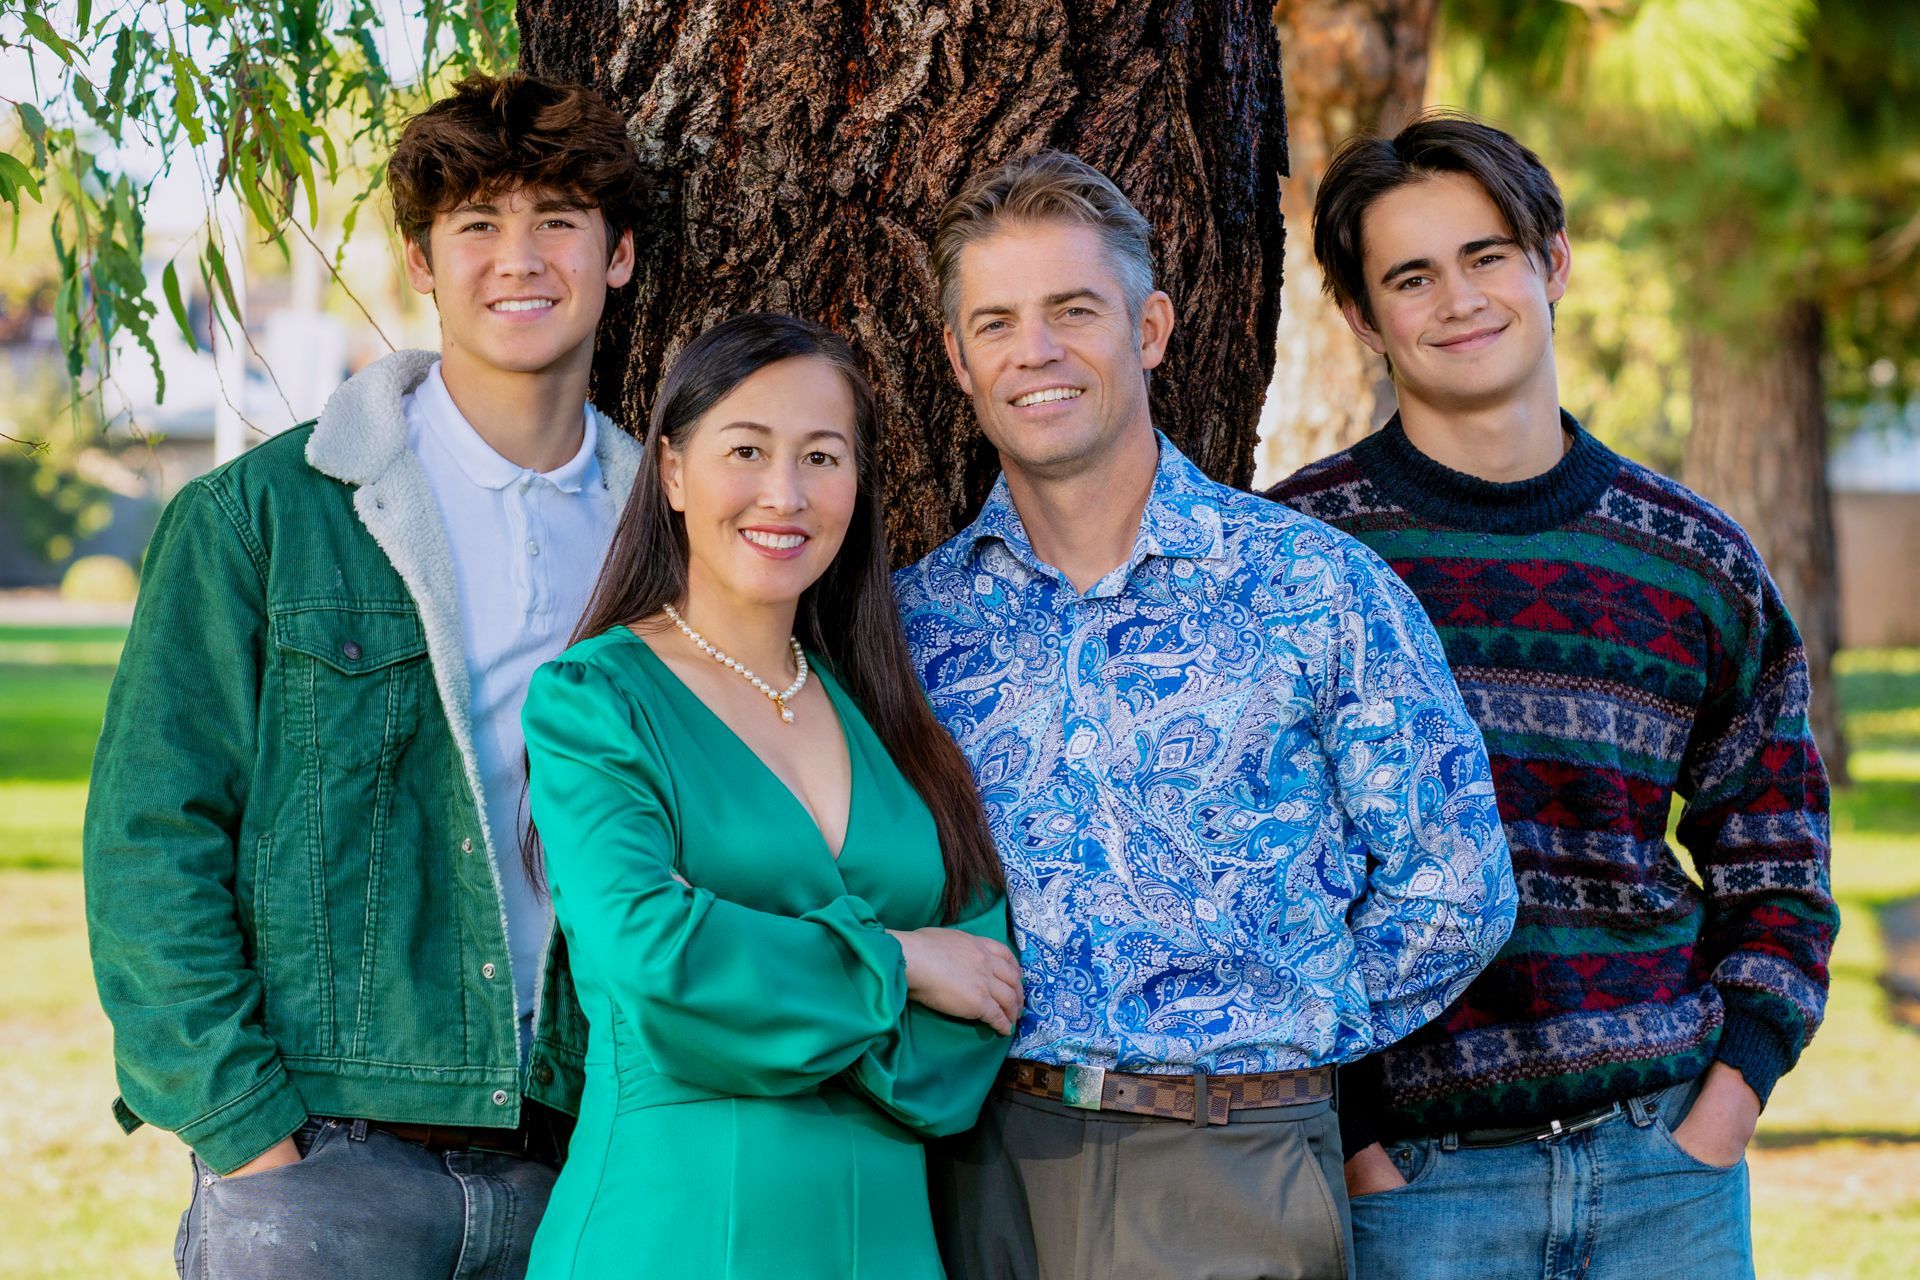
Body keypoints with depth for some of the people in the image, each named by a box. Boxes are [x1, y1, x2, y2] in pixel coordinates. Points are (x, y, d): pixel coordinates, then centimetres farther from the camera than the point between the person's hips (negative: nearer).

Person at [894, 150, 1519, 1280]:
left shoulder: (1317, 587, -2)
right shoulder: (914, 619, 6)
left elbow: (1453, 894, 1)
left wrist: (1274, 1041, 2)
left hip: (1233, 1181, -2)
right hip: (989, 1171, 2)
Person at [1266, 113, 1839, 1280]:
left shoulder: (1698, 562, 9)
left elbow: (1775, 874, 14)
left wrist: (1728, 1101, 0)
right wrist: (1345, 1148, -8)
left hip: (1668, 1160, 3)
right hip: (1411, 1173, -3)